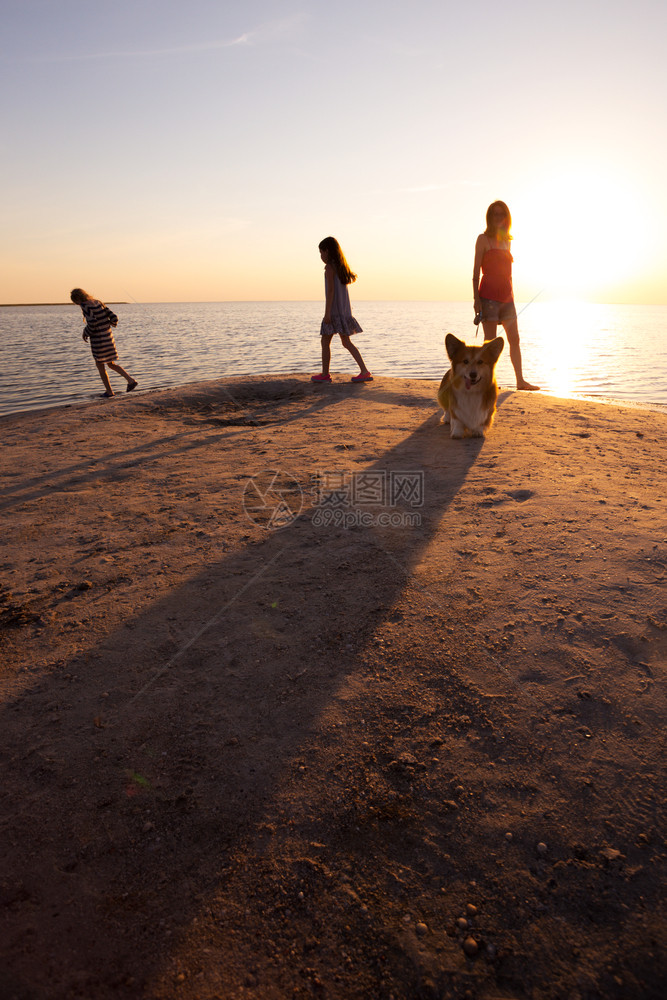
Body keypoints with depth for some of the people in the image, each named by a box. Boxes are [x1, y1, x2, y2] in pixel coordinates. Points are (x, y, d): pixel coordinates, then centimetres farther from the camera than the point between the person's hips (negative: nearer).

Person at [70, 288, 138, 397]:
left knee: (100, 367, 9)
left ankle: (109, 391, 14)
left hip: (98, 340, -7)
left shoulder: (85, 306, -11)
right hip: (108, 338, 7)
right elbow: (114, 318, 5)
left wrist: (86, 332, -6)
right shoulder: (98, 303, 9)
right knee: (111, 364, 19)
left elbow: (92, 322, -23)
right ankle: (131, 380, 5)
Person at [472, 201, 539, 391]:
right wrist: (476, 298, -14)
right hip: (489, 295, -6)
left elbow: (507, 271, 21)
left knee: (514, 339, 5)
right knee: (490, 341, -6)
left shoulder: (506, 240, 19)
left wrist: (511, 296, 17)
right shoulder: (484, 238, 1)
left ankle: (520, 381, 9)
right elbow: (476, 270, -5)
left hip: (506, 296, 7)